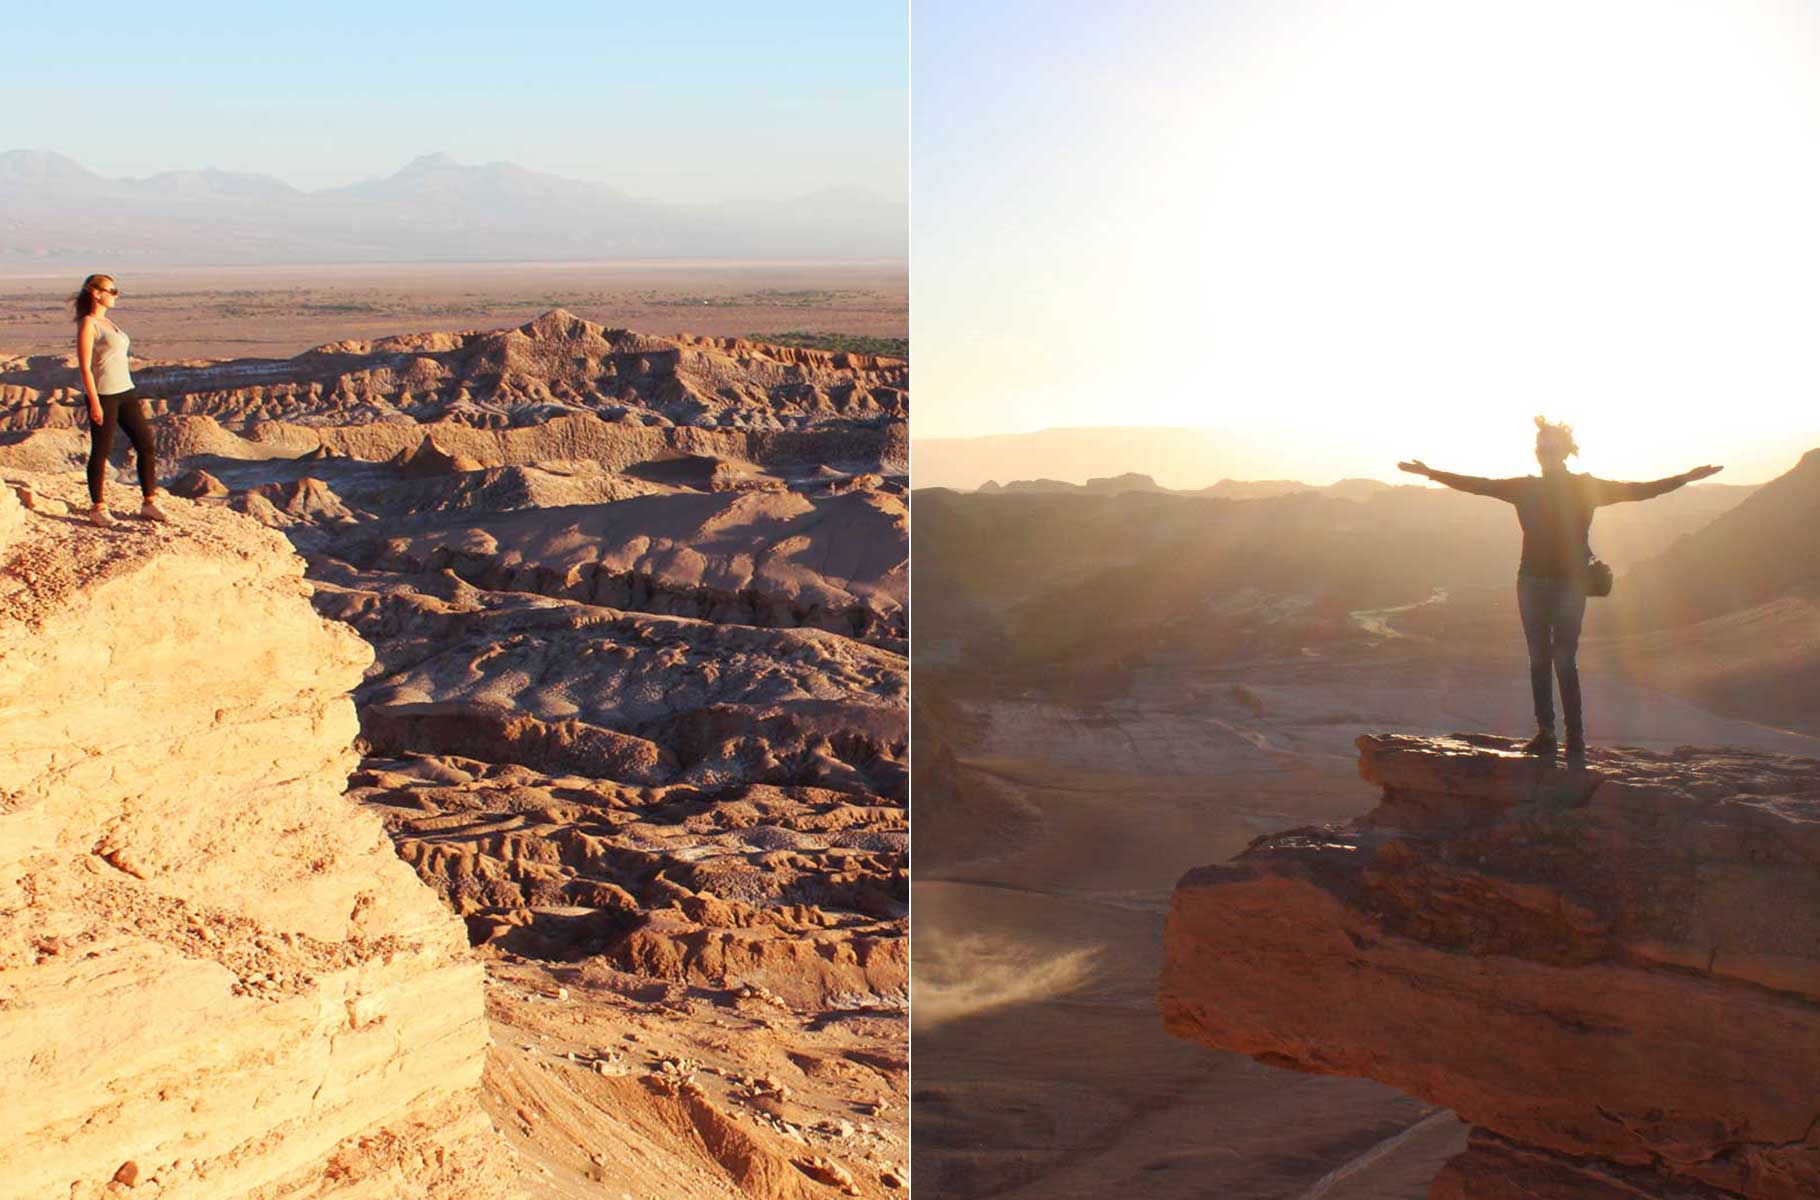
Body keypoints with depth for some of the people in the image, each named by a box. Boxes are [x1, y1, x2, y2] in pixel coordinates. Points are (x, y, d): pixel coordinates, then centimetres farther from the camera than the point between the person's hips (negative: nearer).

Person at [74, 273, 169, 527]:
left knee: (147, 444, 5)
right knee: (101, 452, 1)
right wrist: (94, 402, -19)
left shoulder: (108, 323, 16)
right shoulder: (88, 324, -9)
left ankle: (149, 503, 11)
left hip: (125, 392, 8)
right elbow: (85, 366, -14)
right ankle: (97, 508, 13)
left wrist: (134, 398, 20)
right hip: (103, 394, -8)